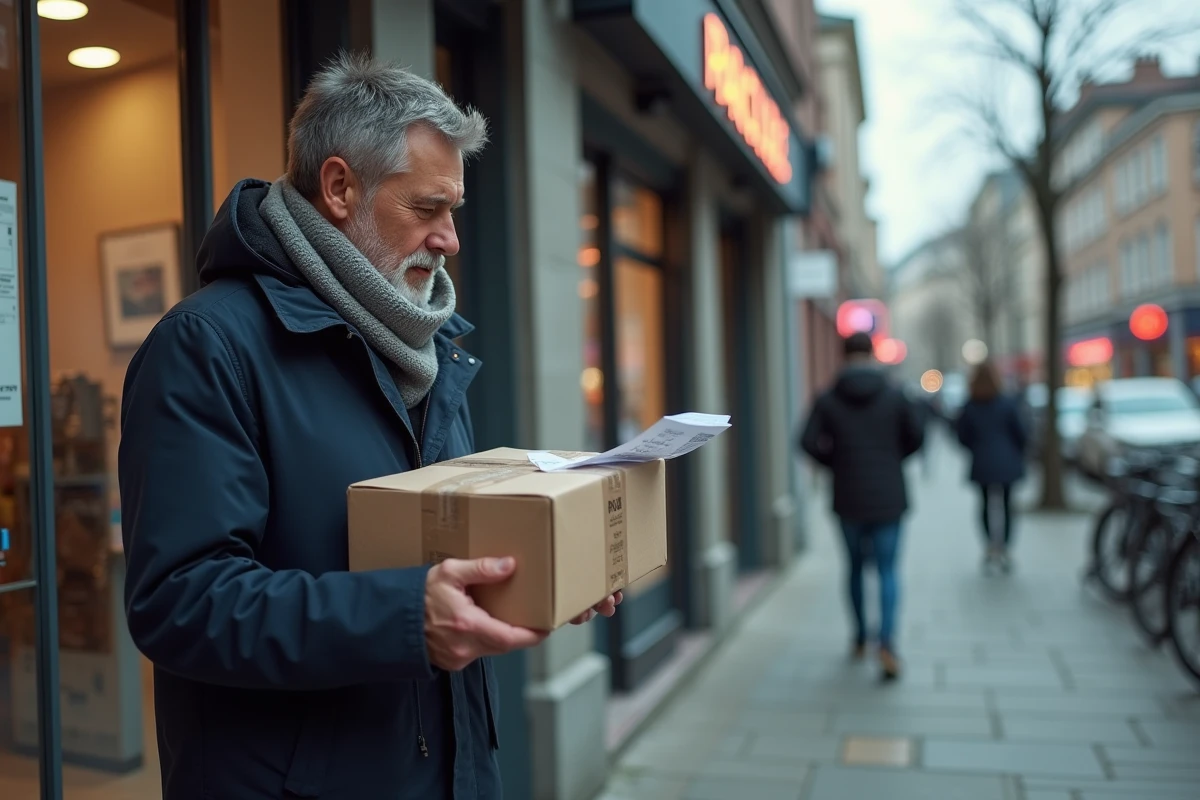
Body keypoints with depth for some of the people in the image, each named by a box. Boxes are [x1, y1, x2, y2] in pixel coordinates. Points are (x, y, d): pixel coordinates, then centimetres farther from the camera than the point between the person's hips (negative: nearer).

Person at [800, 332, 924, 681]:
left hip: (848, 498, 1)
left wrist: (835, 462, 6)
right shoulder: (894, 396, -3)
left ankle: (860, 639, 27)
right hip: (888, 497, -1)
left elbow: (809, 442, -11)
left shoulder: (828, 400, -4)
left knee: (855, 566, 17)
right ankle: (887, 642, -14)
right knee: (887, 570, 3)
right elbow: (917, 436, 0)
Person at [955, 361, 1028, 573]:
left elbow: (963, 437, -2)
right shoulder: (1008, 404, -8)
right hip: (1007, 463, -1)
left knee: (987, 503, 12)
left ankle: (990, 546, 1)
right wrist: (1018, 454, 13)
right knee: (1005, 503, 9)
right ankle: (1003, 548, 8)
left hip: (982, 464, 1)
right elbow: (1021, 434, -5)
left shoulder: (969, 408, -5)